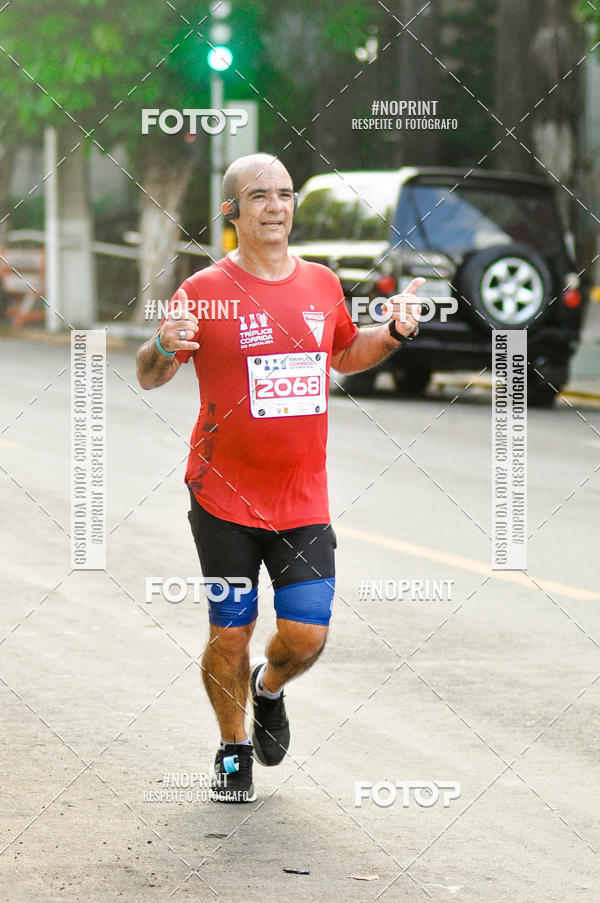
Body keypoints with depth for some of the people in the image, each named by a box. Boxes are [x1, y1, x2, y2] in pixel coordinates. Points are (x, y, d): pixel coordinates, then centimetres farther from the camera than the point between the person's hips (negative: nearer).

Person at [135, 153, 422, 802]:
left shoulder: (322, 285, 6)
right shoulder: (205, 291, -7)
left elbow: (347, 355, 25)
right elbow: (148, 378, -5)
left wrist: (393, 332, 6)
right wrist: (165, 347, -27)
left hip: (303, 500, 3)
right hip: (224, 499, -3)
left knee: (306, 635, -3)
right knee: (231, 633, 3)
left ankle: (269, 689, 32)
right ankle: (233, 750, 26)